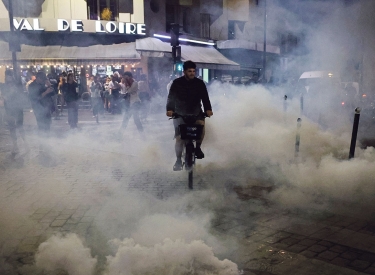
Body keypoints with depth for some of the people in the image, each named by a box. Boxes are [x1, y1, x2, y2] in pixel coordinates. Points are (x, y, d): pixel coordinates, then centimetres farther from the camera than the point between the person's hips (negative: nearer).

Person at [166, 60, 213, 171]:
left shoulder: (199, 83, -4)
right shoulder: (177, 83, -7)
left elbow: (205, 97, -12)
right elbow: (171, 97, -12)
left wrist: (208, 109, -30)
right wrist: (169, 109, -30)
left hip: (196, 112, 1)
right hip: (180, 113, 0)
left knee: (201, 124, -29)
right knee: (179, 139, -3)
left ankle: (198, 147, -5)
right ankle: (178, 160, 16)